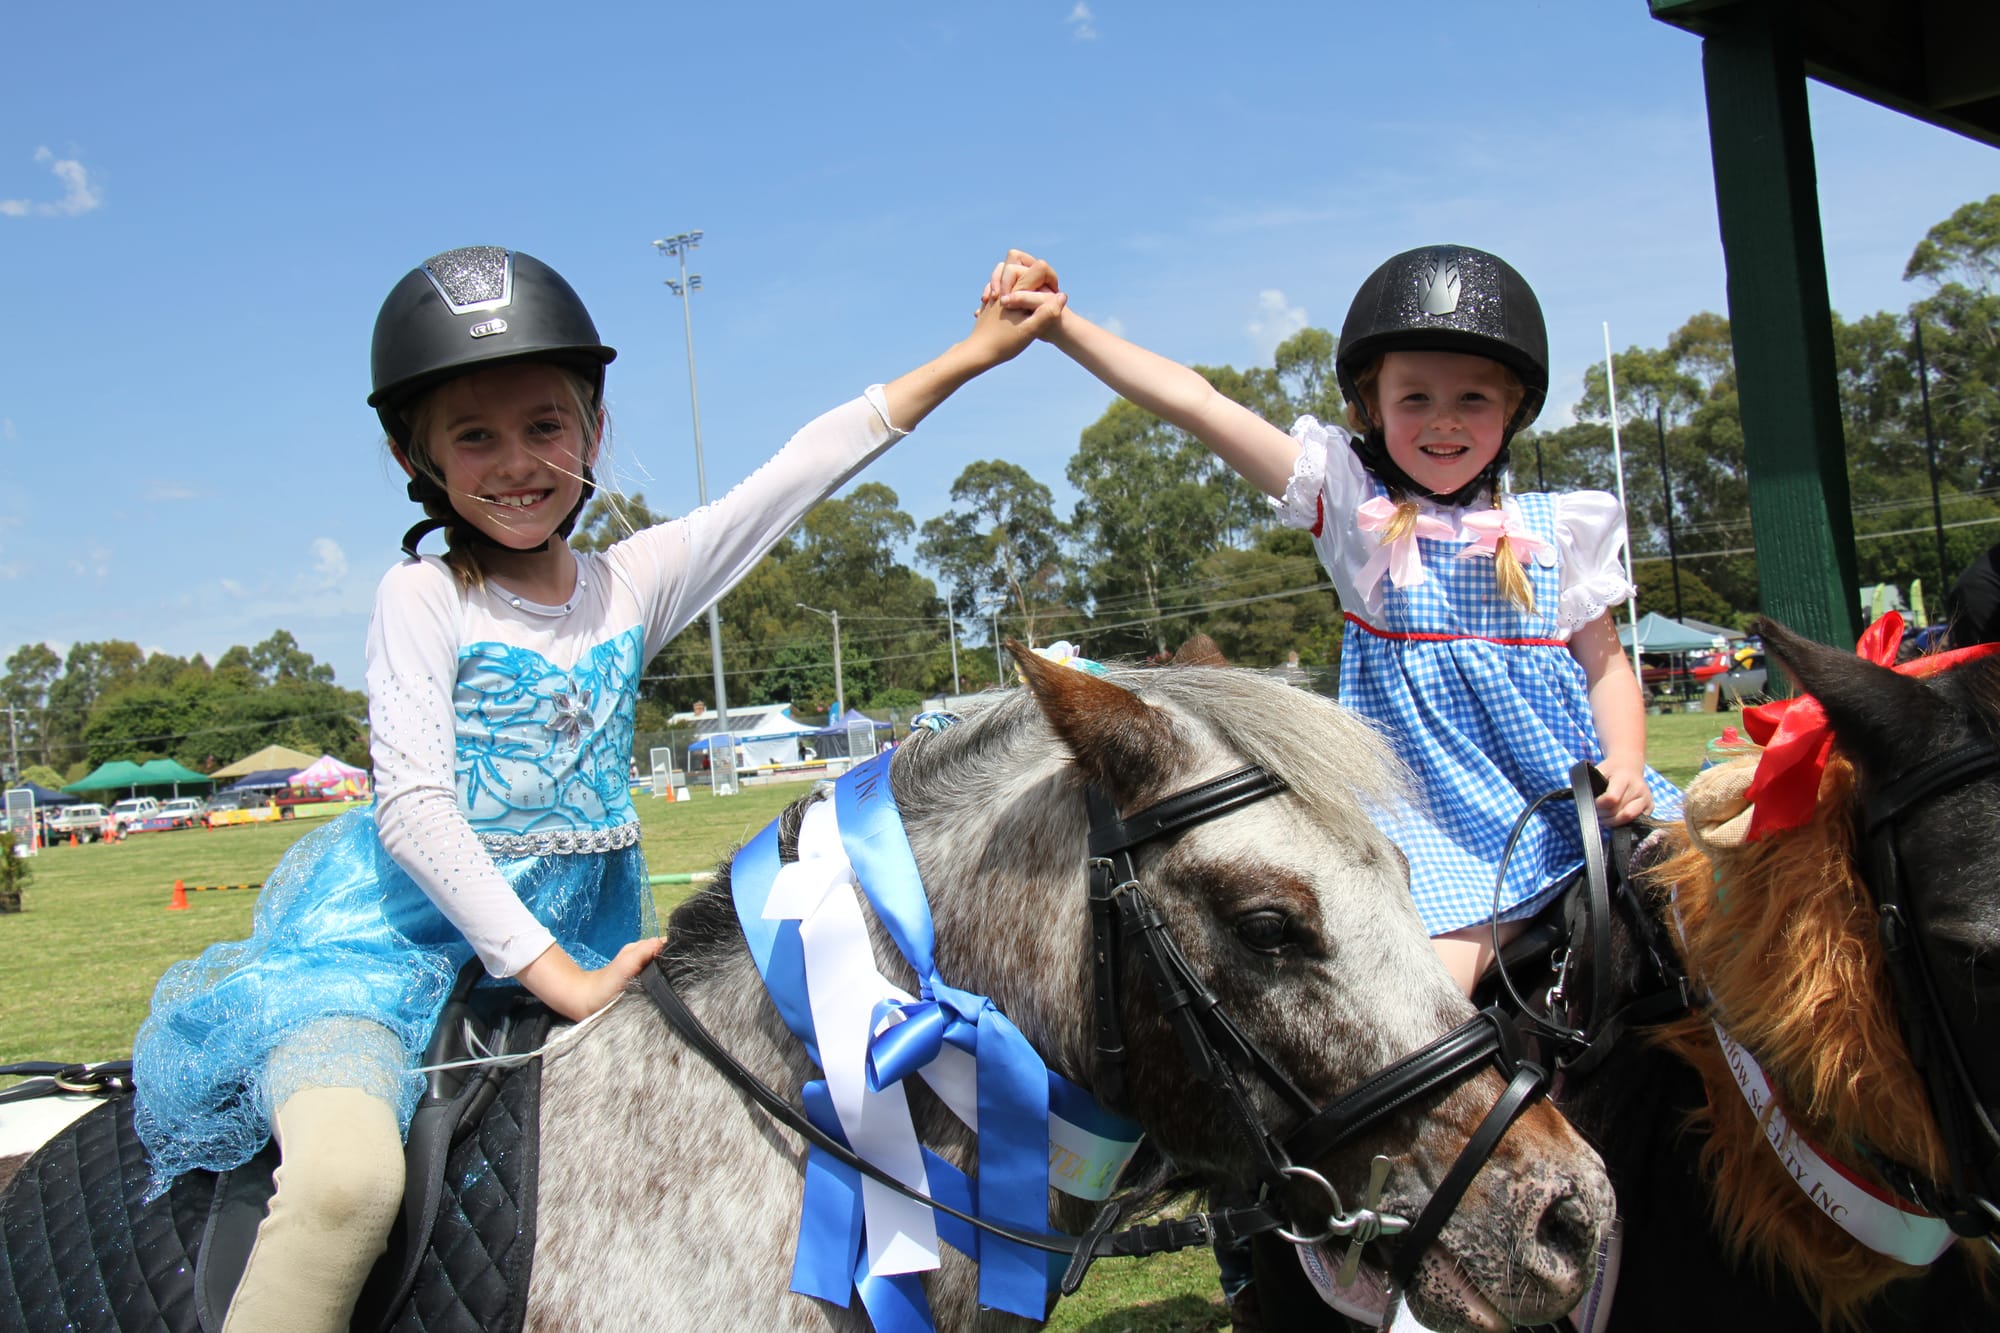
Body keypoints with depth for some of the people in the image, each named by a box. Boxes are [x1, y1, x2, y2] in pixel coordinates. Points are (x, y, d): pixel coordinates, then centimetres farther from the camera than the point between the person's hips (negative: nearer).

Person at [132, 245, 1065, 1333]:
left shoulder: (632, 585, 5)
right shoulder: (422, 598, -6)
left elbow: (801, 470, 2)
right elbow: (413, 810, -15)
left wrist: (971, 353, 0)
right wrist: (557, 977, -21)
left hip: (576, 939, 5)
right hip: (393, 937, -5)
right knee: (349, 1176, -30)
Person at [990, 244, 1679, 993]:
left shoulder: (1556, 530, 9)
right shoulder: (1353, 507, 2)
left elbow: (1605, 662, 14)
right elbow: (1196, 404, -4)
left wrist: (1624, 767, -6)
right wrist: (1060, 325, -8)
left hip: (1581, 804, 3)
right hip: (1443, 829, -3)